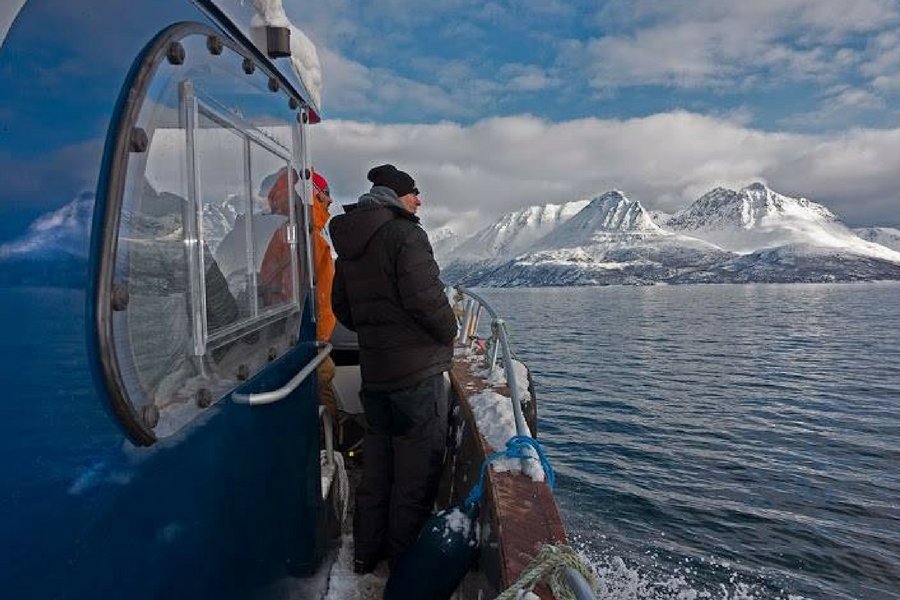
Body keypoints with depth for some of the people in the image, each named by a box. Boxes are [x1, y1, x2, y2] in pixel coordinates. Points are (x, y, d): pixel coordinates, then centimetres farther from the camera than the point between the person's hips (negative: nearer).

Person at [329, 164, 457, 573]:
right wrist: (450, 333, -4)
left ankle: (366, 553, 31)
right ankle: (405, 559, 19)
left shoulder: (348, 241, 12)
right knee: (418, 463, 6)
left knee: (377, 458, 19)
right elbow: (425, 297, -21)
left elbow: (341, 306, 16)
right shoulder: (404, 233, -13)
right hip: (417, 368, -8)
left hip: (373, 370, 8)